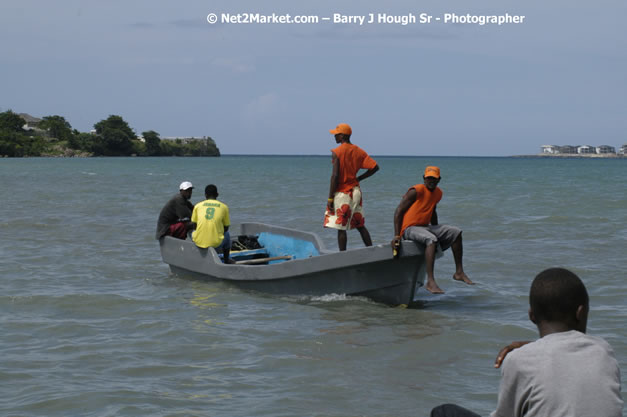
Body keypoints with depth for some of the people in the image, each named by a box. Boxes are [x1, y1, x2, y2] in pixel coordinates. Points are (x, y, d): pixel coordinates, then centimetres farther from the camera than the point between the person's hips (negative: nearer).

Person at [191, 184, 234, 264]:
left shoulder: (198, 206, 6)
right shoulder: (224, 207, 4)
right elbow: (226, 228, 13)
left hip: (199, 242, 1)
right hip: (216, 243, -1)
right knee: (226, 235, 34)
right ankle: (226, 260, 49)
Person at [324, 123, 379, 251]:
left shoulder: (336, 152, -12)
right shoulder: (358, 151, 6)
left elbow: (335, 176, -17)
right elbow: (374, 167, 0)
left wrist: (330, 198, -14)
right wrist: (358, 178, 10)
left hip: (342, 193, -6)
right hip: (355, 191, 7)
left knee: (341, 228, -3)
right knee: (360, 226, 14)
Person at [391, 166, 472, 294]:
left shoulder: (438, 193, 10)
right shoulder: (417, 191, -14)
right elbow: (399, 211, -17)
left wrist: (437, 232, 32)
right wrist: (396, 236, -23)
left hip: (425, 227, 9)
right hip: (409, 228, -9)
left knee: (456, 232, 0)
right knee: (431, 239, -36)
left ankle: (459, 272, 1)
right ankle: (430, 281, -44)